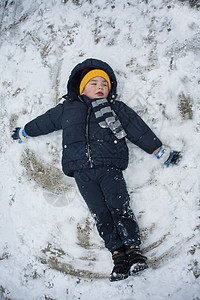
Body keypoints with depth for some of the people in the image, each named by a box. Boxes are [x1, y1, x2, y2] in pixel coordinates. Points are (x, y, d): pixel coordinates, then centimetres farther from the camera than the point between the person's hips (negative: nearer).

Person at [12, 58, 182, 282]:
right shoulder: (67, 109, 21)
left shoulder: (116, 108, 18)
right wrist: (23, 132, 43)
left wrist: (161, 151, 13)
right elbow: (43, 122, 34)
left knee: (119, 205, -15)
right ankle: (118, 255, -6)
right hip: (82, 172, 2)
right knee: (100, 212, -6)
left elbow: (139, 129, 16)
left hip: (109, 166, -1)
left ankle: (134, 250, -14)